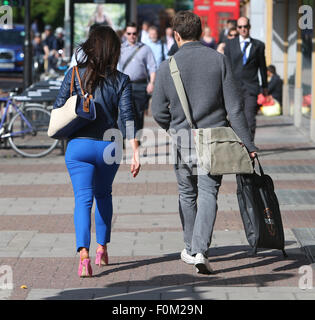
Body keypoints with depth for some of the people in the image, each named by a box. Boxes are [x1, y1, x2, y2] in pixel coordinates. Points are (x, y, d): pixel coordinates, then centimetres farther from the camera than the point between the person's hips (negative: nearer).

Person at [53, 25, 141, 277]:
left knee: (83, 199, -3)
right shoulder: (121, 80, -3)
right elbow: (128, 117, -9)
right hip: (109, 147, 1)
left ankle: (84, 254, -22)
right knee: (104, 195, 24)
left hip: (79, 145, -1)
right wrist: (136, 152, -9)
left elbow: (58, 109, 0)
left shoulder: (75, 74, -2)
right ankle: (102, 249, 27)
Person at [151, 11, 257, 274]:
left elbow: (159, 113, 0)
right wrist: (248, 144, -3)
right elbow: (234, 106, -7)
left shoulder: (167, 67, -4)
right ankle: (201, 251, -17)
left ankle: (191, 250, 29)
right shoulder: (218, 60, -4)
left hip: (182, 141, 1)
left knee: (187, 195, 17)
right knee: (208, 194, -1)